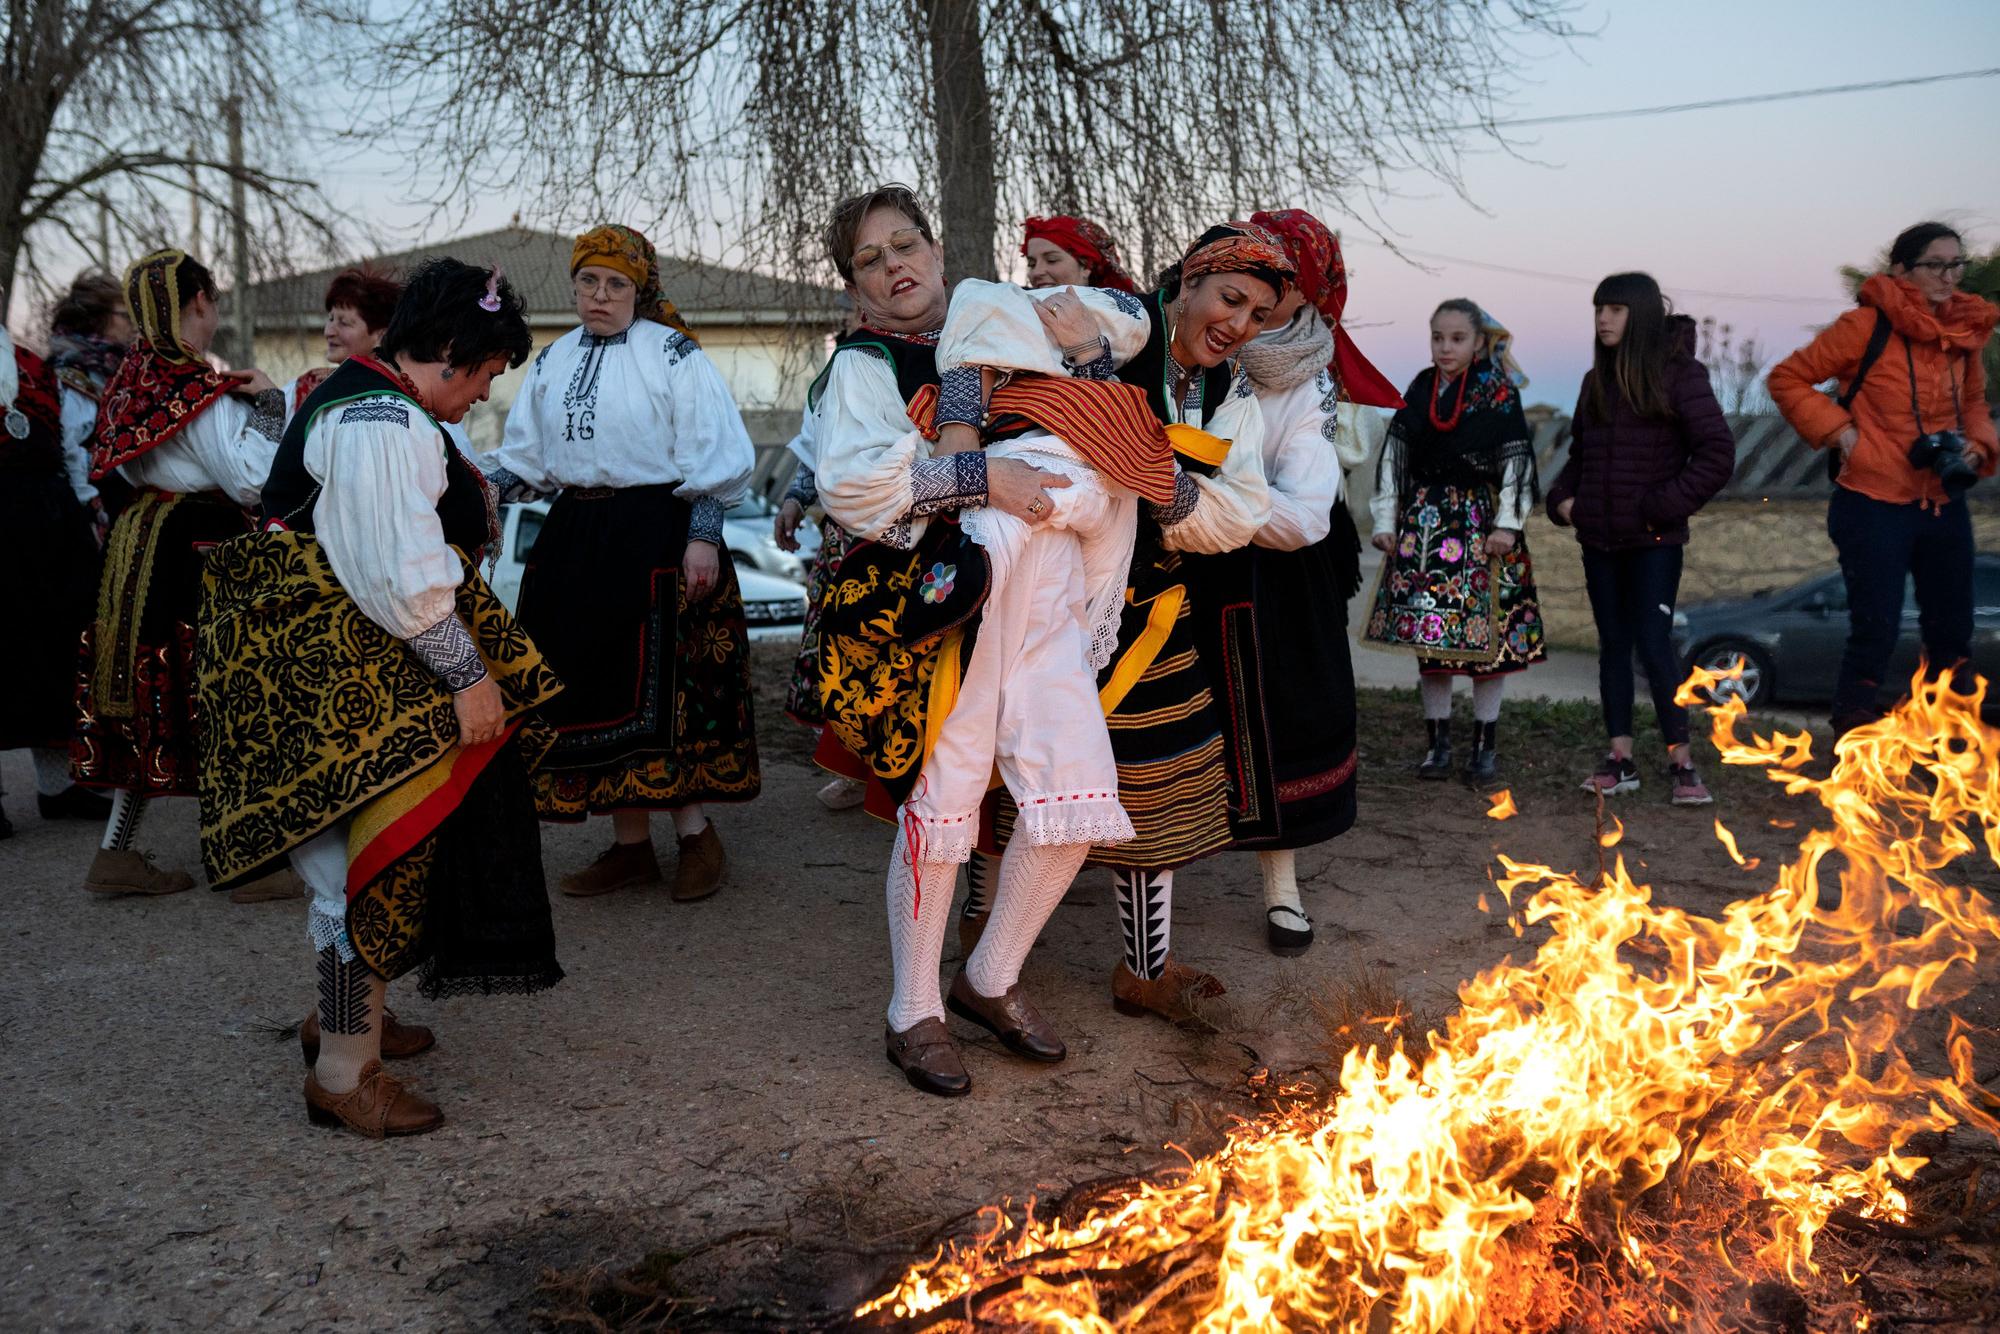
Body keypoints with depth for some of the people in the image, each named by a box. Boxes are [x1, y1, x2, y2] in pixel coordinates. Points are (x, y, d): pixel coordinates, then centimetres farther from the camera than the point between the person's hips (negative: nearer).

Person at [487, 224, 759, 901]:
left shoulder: (673, 354, -4)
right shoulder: (551, 363, 14)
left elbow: (712, 457, -7)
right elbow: (525, 458, 18)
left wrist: (703, 537, -15)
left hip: (657, 534, -6)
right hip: (575, 538, 6)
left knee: (664, 689, -6)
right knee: (596, 688, 7)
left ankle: (696, 834, 9)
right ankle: (631, 844, 18)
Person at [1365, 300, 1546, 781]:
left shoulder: (1499, 393, -3)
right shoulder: (1419, 391, 8)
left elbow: (1517, 460, -5)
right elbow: (1394, 456, 9)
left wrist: (1507, 524, -11)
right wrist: (1386, 521, 5)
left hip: (1481, 521, -3)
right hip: (1424, 522, 3)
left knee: (1486, 633, -1)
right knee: (1426, 634, 4)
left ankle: (1485, 742, 11)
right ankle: (1438, 741, 14)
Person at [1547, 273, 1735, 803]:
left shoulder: (1678, 374, -8)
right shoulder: (1597, 381, 11)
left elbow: (1717, 453, -12)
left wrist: (1664, 506, -16)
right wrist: (1563, 499, 3)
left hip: (1653, 541, -6)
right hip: (1599, 540, 6)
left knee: (1654, 645, -8)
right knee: (1613, 644, 9)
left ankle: (1681, 763, 2)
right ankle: (1620, 760, 15)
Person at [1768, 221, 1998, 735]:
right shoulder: (1868, 326, -11)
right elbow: (1787, 379, -7)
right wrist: (1839, 432, -13)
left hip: (1944, 506, 6)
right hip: (1875, 505, -6)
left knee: (1952, 635, 13)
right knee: (1874, 635, -3)